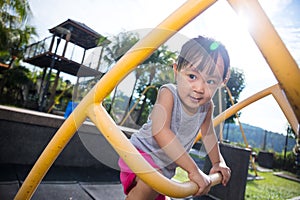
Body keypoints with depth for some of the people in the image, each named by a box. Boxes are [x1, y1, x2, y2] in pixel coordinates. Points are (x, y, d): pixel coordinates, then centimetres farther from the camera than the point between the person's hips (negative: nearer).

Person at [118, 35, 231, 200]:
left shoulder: (207, 106, -10)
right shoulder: (168, 93, -29)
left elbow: (208, 133, 9)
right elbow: (160, 132, -42)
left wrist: (218, 162, 13)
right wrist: (194, 170, -40)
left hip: (165, 165, 7)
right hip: (142, 152, -6)